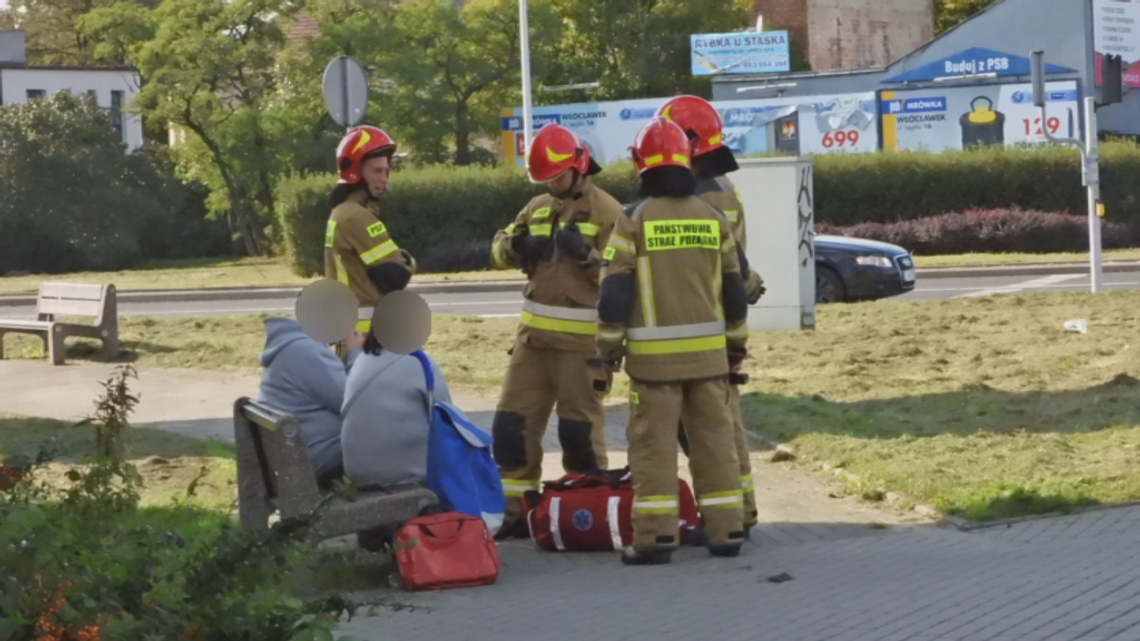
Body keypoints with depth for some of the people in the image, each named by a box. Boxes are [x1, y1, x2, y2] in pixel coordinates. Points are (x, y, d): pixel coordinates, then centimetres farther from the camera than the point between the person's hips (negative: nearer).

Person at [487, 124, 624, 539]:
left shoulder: (607, 212, -6)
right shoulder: (538, 209, 14)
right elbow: (499, 252, 13)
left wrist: (586, 254, -26)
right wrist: (516, 245, -9)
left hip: (582, 342, -6)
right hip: (534, 337, 7)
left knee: (580, 429, -2)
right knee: (512, 423, 6)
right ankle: (516, 509, 13)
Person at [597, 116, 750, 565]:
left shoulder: (634, 221, -6)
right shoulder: (713, 218, 7)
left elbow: (615, 292, -7)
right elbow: (734, 290, 13)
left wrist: (609, 346, 3)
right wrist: (737, 343, 23)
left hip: (654, 354, -4)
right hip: (708, 351, 4)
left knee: (654, 444, 0)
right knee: (714, 439, 9)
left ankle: (656, 535, -4)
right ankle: (726, 530, 11)